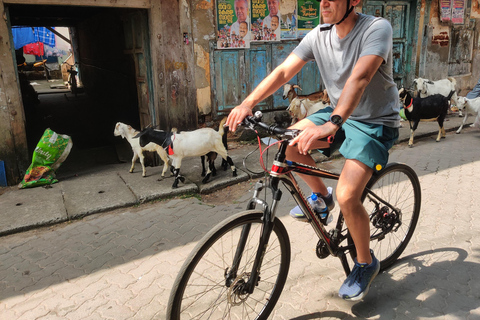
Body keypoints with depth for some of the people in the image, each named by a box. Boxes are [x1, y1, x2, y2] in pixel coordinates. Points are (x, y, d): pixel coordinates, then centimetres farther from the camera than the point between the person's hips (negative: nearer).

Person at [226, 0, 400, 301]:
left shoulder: (377, 28, -20)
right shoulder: (318, 35, -3)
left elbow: (359, 78, -37)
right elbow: (283, 71, -11)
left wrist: (332, 123, -51)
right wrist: (248, 102, -26)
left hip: (375, 123, -6)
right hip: (338, 115, 6)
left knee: (347, 195, -22)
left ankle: (366, 263, 7)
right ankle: (321, 195, 15)